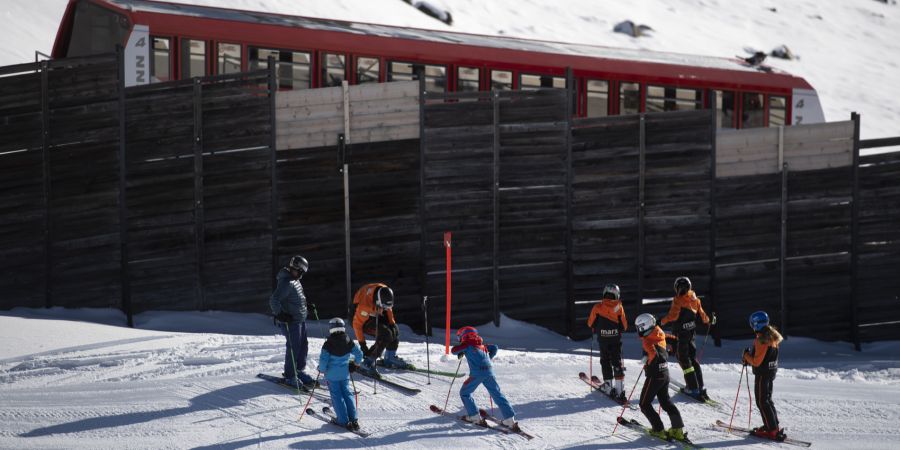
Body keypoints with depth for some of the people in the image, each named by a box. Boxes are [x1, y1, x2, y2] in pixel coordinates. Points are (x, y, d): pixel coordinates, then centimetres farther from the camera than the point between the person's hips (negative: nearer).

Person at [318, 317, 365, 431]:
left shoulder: (328, 344, -16)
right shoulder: (349, 342, -4)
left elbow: (323, 359, -18)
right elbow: (359, 354, 2)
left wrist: (322, 369, 0)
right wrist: (355, 364, 19)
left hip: (332, 374, -4)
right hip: (345, 374, 4)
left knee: (336, 396, 4)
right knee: (347, 393, 14)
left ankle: (344, 421, 1)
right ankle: (353, 420, 10)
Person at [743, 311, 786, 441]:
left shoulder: (761, 340, -23)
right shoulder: (773, 337, 6)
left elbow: (756, 362, -23)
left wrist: (746, 355, -6)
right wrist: (750, 359, 11)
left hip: (762, 374, -9)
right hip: (772, 371, 9)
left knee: (762, 402, -3)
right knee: (767, 399, 21)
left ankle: (772, 430, -6)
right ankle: (773, 425, 25)